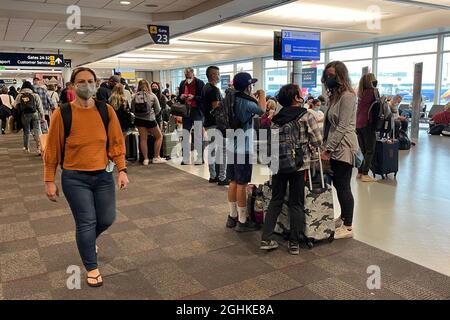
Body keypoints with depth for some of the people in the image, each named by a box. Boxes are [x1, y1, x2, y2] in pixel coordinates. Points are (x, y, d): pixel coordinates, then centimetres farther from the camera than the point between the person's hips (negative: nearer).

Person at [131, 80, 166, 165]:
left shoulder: (135, 96, -2)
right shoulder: (152, 96, -5)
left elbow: (132, 110, -1)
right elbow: (158, 109, -2)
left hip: (139, 119, 2)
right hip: (150, 119, -2)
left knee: (143, 139, 9)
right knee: (159, 136, 14)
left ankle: (145, 159, 10)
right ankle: (156, 157, 13)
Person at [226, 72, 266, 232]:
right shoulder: (247, 103, -17)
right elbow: (262, 110, 2)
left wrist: (254, 98, 22)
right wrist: (262, 95, 18)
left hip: (232, 147, 8)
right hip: (243, 149, -8)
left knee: (233, 182, 14)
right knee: (241, 185, -2)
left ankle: (232, 217, 25)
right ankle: (242, 221, 7)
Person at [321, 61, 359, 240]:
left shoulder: (347, 96, -13)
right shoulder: (334, 95, 15)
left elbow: (342, 126, -18)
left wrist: (328, 149, -18)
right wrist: (326, 146, 6)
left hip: (344, 146, -9)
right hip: (335, 147, 9)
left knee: (343, 187, -3)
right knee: (337, 184, 16)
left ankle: (348, 227, 7)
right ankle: (343, 217, 31)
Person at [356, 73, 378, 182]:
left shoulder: (361, 93, 10)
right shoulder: (372, 91, -8)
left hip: (358, 124, 7)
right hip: (368, 124, -7)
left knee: (362, 149, 14)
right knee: (370, 150, -1)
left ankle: (360, 172, 17)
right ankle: (365, 174, -4)